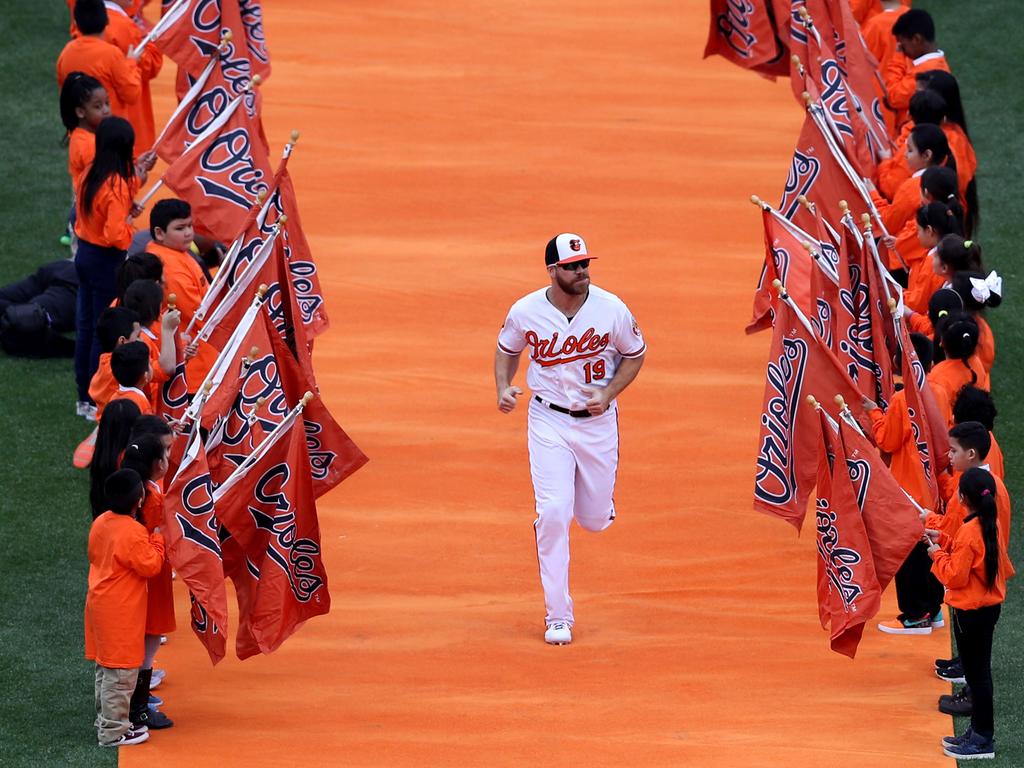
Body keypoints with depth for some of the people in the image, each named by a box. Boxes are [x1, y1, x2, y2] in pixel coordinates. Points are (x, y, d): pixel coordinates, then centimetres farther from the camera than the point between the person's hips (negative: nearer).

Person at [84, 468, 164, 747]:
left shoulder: (100, 523, 3)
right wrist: (157, 539, -4)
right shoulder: (134, 532, -22)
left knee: (105, 668, 19)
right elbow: (150, 567, -17)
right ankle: (113, 732, 4)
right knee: (121, 672, -1)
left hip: (99, 603, 9)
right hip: (121, 611, -9)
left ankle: (105, 721, 30)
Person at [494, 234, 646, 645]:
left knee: (595, 520, 8)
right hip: (548, 421, -1)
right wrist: (503, 388, -10)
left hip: (598, 421, 1)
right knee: (553, 511, -14)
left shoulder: (611, 309, -13)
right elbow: (507, 349, 9)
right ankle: (558, 615, -4)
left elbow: (635, 354, 2)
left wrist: (608, 393, -13)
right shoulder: (525, 312, -11)